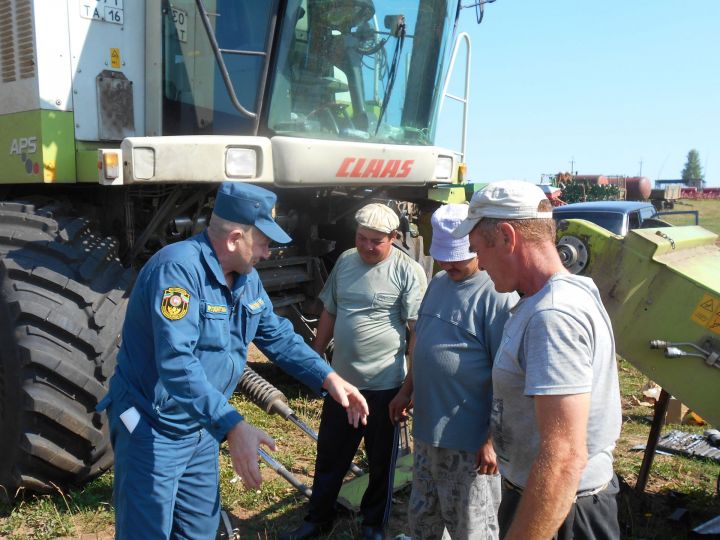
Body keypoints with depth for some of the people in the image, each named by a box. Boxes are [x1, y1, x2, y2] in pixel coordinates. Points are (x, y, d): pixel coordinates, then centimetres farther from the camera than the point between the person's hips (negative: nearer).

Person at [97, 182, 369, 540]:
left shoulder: (247, 279, 2)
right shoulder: (178, 269, -27)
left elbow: (278, 336, 11)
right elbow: (176, 363, -36)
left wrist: (329, 379, 0)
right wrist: (233, 426, -41)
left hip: (202, 429, 8)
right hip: (154, 430, -8)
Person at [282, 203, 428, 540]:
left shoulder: (408, 271, -12)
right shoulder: (345, 261, 5)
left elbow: (418, 329, -13)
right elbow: (329, 313, 14)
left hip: (384, 385, -5)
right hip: (341, 379, 5)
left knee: (381, 461, 14)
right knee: (329, 455, 18)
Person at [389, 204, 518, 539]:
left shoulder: (498, 295, -19)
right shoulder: (438, 282, 7)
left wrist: (493, 439, -19)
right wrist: (407, 391, 18)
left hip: (468, 440, -7)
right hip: (426, 429, 8)